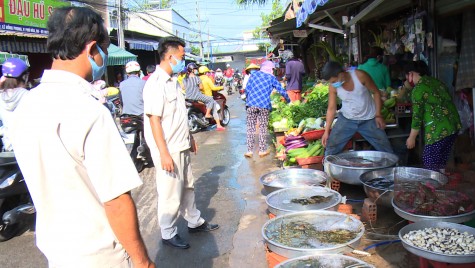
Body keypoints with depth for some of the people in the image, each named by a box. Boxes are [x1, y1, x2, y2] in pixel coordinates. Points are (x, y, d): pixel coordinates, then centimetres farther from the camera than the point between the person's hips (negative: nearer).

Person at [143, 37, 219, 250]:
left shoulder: (172, 81, 11)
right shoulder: (156, 83, -19)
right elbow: (154, 120, -23)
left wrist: (189, 137, 22)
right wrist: (164, 153, -24)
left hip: (181, 147, 10)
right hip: (168, 151, -10)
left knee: (187, 186, 21)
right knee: (171, 194, 3)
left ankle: (195, 222, 38)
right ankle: (168, 234, 20)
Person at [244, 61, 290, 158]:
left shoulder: (254, 75, 13)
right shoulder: (271, 78, 11)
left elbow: (247, 89, 7)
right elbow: (281, 90, 13)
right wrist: (289, 100, 27)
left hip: (251, 104, 1)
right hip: (264, 105, -1)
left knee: (250, 127, 5)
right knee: (263, 128, 8)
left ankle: (249, 150, 5)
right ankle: (262, 150, 11)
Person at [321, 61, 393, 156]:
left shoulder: (360, 76, -23)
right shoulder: (333, 87, -16)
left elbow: (376, 92, -10)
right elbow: (331, 108, -9)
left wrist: (378, 115, -13)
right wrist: (326, 131, -12)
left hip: (368, 119, -1)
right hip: (346, 119, 1)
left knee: (385, 147, 6)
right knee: (331, 145, -1)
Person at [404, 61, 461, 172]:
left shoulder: (418, 89, -11)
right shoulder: (437, 82, 13)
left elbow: (417, 116, -11)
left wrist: (411, 138, -2)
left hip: (438, 130, -9)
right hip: (454, 126, 9)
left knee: (431, 167, -1)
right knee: (441, 164, 18)